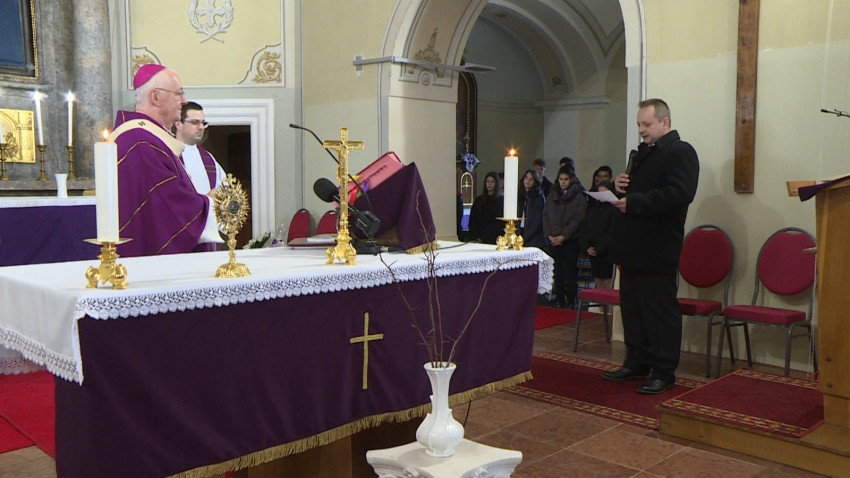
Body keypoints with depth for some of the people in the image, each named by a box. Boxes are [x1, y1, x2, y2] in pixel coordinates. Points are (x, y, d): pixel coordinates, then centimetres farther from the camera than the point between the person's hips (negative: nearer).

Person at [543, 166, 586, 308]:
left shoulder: (578, 197, 2)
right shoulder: (552, 196, 14)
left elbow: (578, 219, -6)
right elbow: (546, 216, 10)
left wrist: (564, 236, -13)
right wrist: (549, 235, -3)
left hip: (571, 240, -3)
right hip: (554, 240, 3)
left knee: (570, 272, -4)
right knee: (557, 272, 2)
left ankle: (571, 302, 1)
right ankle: (559, 301, 8)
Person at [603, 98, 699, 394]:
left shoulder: (681, 152, -8)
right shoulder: (643, 152, 21)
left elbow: (678, 193, -23)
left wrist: (633, 202, -22)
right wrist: (621, 186, 6)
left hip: (658, 250, -9)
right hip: (633, 247, 9)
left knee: (660, 311, -2)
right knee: (632, 309, 14)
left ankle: (663, 372, 7)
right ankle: (637, 364, 25)